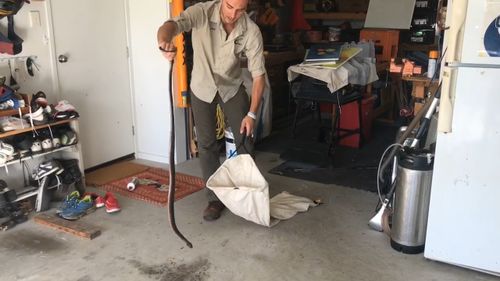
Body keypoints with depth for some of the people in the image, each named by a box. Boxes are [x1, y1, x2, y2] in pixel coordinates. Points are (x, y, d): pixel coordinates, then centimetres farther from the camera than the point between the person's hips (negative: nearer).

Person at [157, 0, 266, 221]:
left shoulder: (251, 31, -23)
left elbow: (258, 74, -18)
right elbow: (171, 25, -44)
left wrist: (252, 114, -21)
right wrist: (165, 43, -68)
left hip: (232, 87, 1)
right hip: (202, 87, -1)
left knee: (245, 140, 1)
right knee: (206, 144, 0)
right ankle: (216, 199, 13)